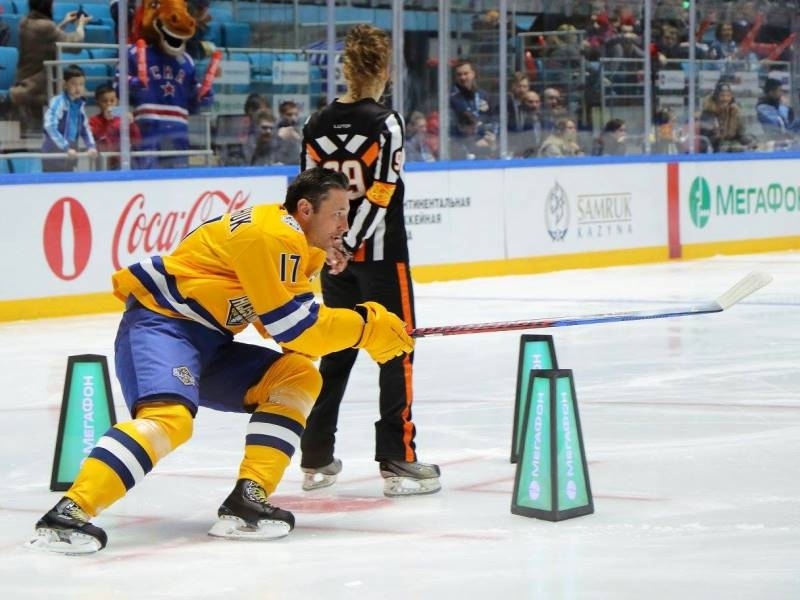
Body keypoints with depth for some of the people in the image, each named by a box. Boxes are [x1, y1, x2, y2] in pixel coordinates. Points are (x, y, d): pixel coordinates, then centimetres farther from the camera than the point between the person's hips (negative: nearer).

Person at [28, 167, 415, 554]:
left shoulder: (300, 247, 13)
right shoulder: (270, 235, -19)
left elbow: (294, 321, 11)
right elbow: (293, 328, -21)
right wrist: (366, 324, -12)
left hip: (208, 344, 10)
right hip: (158, 323, -10)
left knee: (298, 377, 0)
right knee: (170, 417, -33)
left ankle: (248, 498, -9)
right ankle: (70, 512, -39)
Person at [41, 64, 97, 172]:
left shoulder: (80, 104, 6)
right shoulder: (57, 102, -15)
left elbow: (85, 128, 15)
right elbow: (50, 127, -25)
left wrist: (91, 146, -3)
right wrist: (66, 147, -29)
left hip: (70, 154, 7)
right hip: (54, 152, -7)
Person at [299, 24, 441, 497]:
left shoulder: (318, 126, 3)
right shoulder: (385, 123, -12)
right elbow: (380, 195, -18)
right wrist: (350, 243, -17)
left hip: (335, 254, 6)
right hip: (382, 253, -6)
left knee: (337, 352, 15)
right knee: (396, 352, 1)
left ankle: (316, 459, 18)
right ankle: (398, 461, -1)